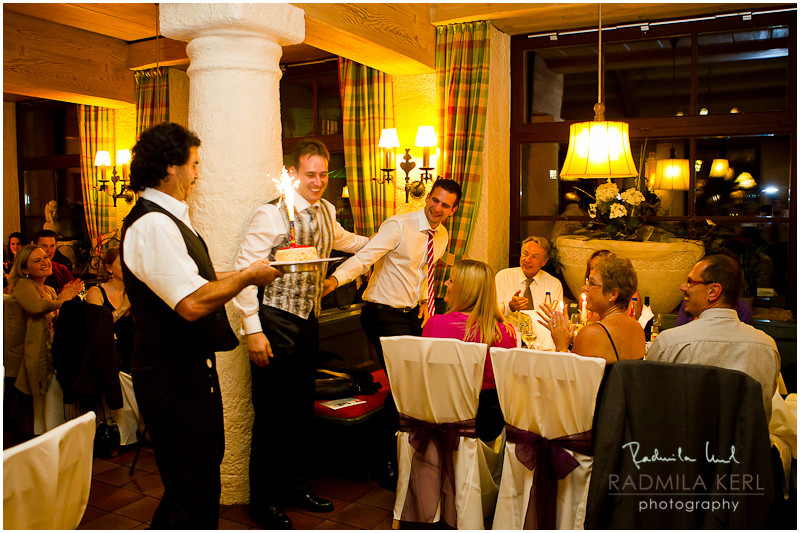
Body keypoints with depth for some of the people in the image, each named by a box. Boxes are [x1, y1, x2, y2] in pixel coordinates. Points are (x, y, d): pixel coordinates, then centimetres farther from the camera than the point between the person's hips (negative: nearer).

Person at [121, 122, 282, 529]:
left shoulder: (169, 218, 13)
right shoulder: (153, 225, -22)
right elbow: (193, 303, -30)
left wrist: (244, 272, 13)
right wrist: (248, 275, -18)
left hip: (190, 368, 11)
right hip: (174, 378, -11)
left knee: (205, 463, 25)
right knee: (196, 491, 2)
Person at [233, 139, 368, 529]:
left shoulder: (327, 212, 9)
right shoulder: (272, 215, -14)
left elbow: (342, 239, 32)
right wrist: (253, 330, -19)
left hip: (309, 321, 7)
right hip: (276, 322, -7)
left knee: (302, 409, 16)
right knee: (273, 413, -1)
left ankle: (296, 486, 33)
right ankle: (265, 501, 17)